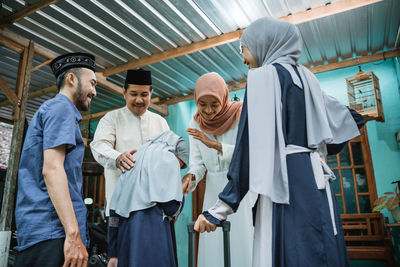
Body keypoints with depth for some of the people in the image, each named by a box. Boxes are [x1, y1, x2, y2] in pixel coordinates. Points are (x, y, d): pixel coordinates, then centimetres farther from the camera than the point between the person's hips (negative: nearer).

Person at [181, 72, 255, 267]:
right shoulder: (195, 124, 3)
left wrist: (216, 145, -24)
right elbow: (197, 162, 1)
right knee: (213, 247, 6)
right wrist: (190, 176, -20)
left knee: (242, 243, -2)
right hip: (214, 190, 4)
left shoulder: (240, 115, -9)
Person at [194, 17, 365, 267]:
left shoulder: (263, 75, -5)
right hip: (317, 180, 8)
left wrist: (220, 208, -14)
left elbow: (252, 143, -15)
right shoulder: (306, 76, 17)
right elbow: (352, 119, 24)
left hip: (287, 183, -8)